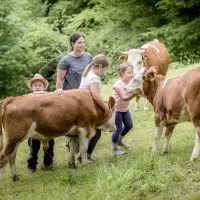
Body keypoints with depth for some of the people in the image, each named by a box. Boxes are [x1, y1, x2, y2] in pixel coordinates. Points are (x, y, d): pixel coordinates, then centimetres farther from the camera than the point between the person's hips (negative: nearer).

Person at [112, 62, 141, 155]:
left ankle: (119, 140, 38)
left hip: (125, 109, 7)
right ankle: (114, 149, 5)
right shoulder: (118, 85, -25)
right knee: (118, 128, -6)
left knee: (129, 125, 14)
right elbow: (124, 98, -35)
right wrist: (133, 95, -52)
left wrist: (138, 92, -34)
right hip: (116, 109, -7)